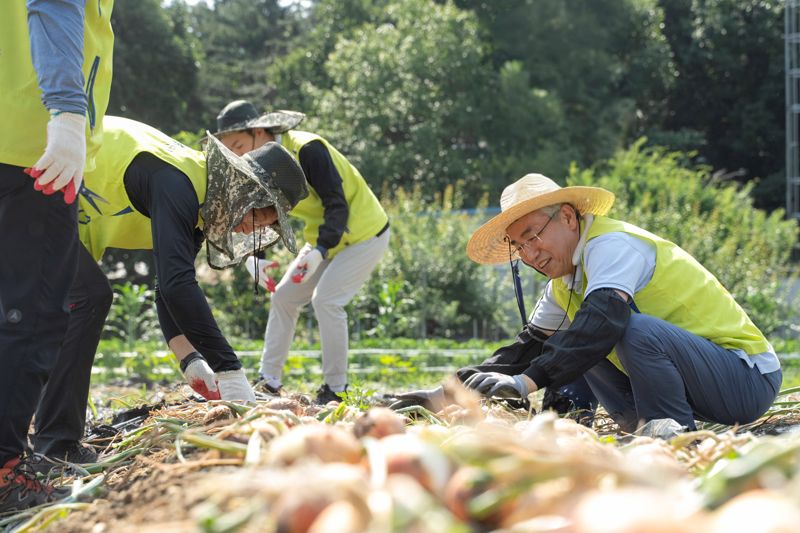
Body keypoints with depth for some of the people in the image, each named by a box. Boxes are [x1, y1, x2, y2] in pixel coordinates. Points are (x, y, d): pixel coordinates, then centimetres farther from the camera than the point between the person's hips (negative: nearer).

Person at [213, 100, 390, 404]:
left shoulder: (307, 150, -27)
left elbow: (337, 205, -28)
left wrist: (319, 251, -38)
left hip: (364, 233, -9)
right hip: (325, 237, 9)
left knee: (326, 299, -21)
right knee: (284, 296, 5)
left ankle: (336, 388, -9)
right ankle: (269, 381, 11)